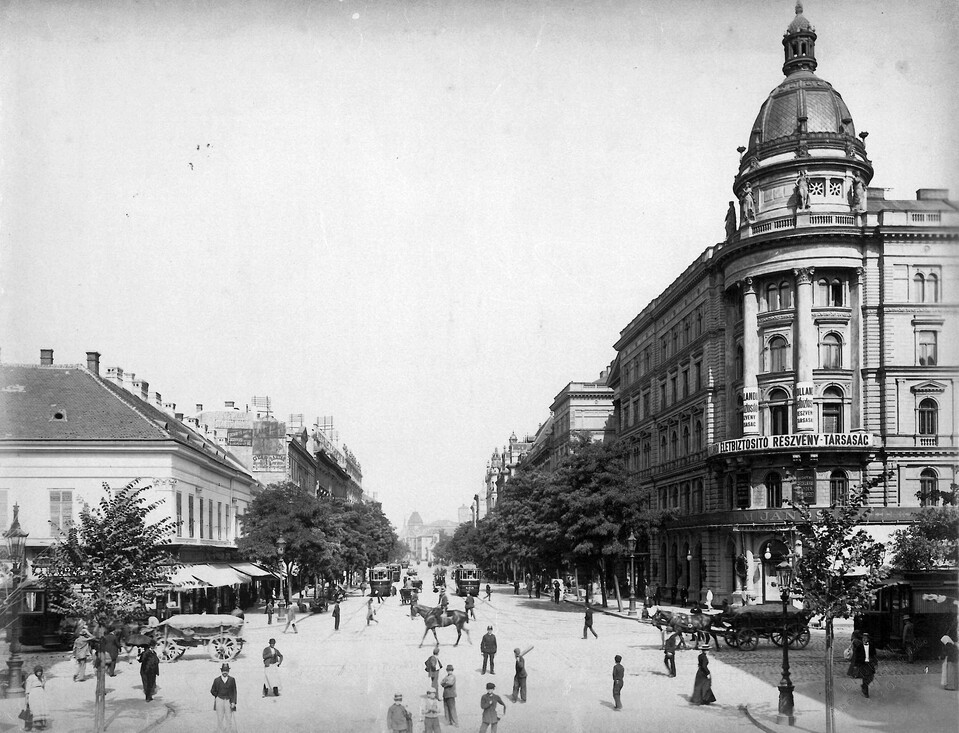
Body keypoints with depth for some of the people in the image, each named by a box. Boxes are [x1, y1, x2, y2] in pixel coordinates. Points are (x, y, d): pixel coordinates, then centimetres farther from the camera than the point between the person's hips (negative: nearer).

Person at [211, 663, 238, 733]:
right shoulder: (217, 680, 2)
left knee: (229, 718, -3)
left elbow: (234, 692, 1)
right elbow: (212, 691, 11)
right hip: (219, 701, 1)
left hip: (228, 701, -1)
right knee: (220, 718, 4)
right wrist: (218, 696, 3)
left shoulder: (232, 680, 0)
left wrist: (233, 702, -6)